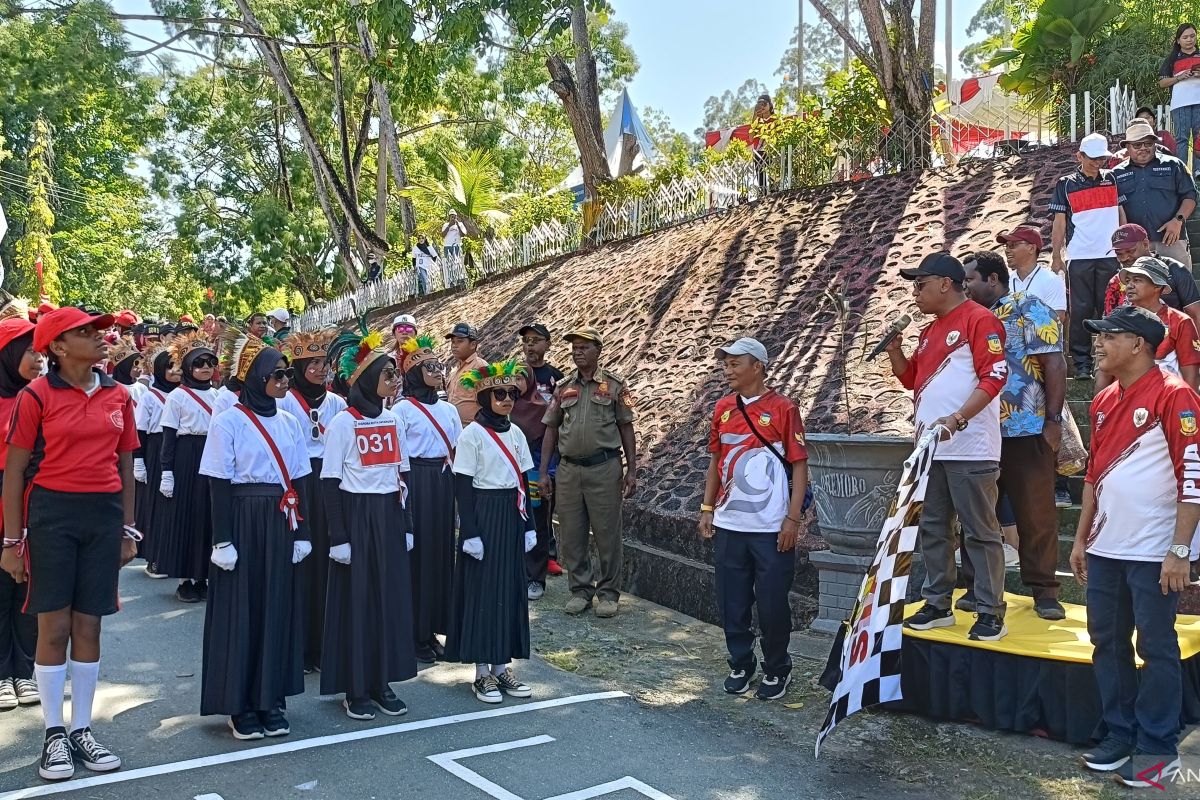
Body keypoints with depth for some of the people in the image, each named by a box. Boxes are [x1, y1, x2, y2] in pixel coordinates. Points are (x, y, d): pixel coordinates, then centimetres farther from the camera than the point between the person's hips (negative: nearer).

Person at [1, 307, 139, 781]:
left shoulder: (118, 396, 6)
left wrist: (128, 529, 10)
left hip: (104, 515, 3)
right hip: (52, 513, -3)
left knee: (88, 625, 9)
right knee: (54, 626, 3)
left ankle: (81, 730, 21)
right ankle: (54, 734, 17)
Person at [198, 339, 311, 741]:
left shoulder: (289, 422, 9)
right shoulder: (229, 421, -7)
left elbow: (297, 482, 11)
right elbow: (219, 485, -9)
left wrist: (302, 533, 8)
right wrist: (222, 540, -12)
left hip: (280, 524, 5)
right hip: (242, 521, -5)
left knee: (278, 608, 9)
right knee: (241, 609, 3)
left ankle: (271, 698, 21)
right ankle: (240, 704, 15)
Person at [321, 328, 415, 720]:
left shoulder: (393, 420, 7)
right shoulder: (343, 423, -9)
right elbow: (330, 483, -9)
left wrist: (406, 524, 11)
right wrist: (338, 537, -12)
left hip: (389, 517, 5)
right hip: (356, 518, -5)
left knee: (391, 596, 9)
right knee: (356, 599, 3)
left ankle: (382, 680, 21)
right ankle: (355, 687, 16)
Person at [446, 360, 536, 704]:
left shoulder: (515, 433, 9)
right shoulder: (472, 433, -9)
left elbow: (523, 481, 12)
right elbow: (462, 486, -11)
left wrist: (528, 524, 10)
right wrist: (470, 531, -15)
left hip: (511, 517, 6)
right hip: (483, 514, -6)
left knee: (510, 588, 9)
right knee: (482, 589, 1)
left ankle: (502, 666, 20)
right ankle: (482, 673, 11)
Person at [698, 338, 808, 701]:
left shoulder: (783, 408, -6)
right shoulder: (723, 408, 8)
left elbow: (799, 465, -7)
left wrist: (793, 518, -11)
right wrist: (707, 508, 11)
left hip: (772, 528, -4)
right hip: (729, 525, 5)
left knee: (772, 603, 3)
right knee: (732, 602, 10)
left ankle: (777, 671, 21)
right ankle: (740, 664, 27)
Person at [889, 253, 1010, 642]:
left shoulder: (979, 319, -7)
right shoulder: (930, 331, 19)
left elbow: (994, 377, -15)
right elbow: (912, 379, 26)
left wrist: (957, 419, -24)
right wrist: (894, 350, 8)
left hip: (970, 449, -8)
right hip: (930, 448, 9)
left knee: (979, 532, -2)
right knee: (932, 529, 12)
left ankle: (991, 613, 7)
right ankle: (938, 605, 22)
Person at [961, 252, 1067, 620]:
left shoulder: (1030, 310, -3)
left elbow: (1054, 364, -9)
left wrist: (1053, 420, -15)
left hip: (1026, 431, -6)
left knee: (1036, 514, 2)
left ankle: (1044, 590, 13)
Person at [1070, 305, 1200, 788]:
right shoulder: (1104, 402, 12)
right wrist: (1081, 538, 17)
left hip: (1152, 554, -7)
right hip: (1105, 549, 7)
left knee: (1156, 649, 3)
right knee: (1108, 643, 12)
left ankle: (1158, 751, 15)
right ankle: (1118, 735, 24)